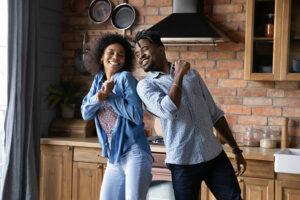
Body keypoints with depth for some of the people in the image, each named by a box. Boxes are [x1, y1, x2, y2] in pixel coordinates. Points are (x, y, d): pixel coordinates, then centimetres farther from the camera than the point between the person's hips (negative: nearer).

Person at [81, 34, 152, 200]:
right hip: (114, 158, 7)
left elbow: (137, 116, -14)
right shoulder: (99, 80, 13)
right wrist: (97, 98, -13)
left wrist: (110, 96, -14)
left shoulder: (125, 78, -6)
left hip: (133, 153, -7)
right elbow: (85, 113, 7)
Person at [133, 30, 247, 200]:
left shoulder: (192, 74, 12)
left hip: (215, 155, 4)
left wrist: (236, 150, 13)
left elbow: (215, 114, 16)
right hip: (183, 163, -3)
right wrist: (179, 75, -9)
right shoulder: (145, 85, 0)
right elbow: (168, 111, -20)